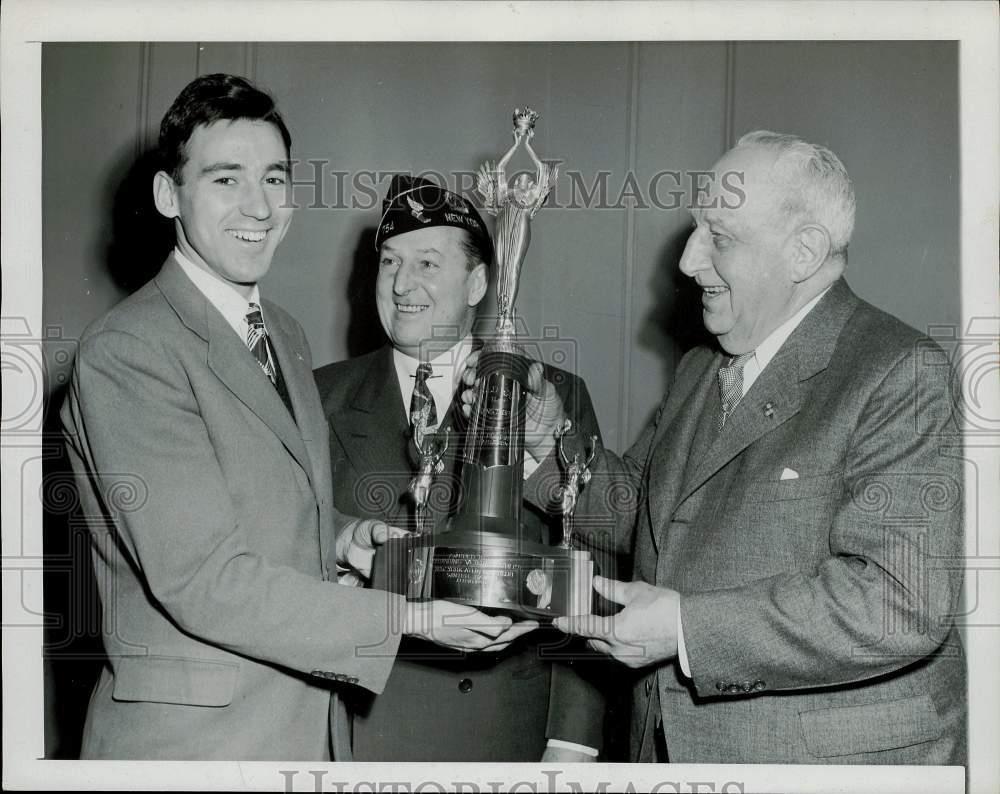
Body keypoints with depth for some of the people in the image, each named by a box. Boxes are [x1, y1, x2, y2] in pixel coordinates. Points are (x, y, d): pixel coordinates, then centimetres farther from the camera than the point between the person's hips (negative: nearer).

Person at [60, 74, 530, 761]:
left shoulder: (286, 335, 11)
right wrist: (409, 618, -22)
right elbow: (203, 579, -22)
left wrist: (342, 537, 0)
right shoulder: (125, 352, -18)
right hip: (190, 735, -8)